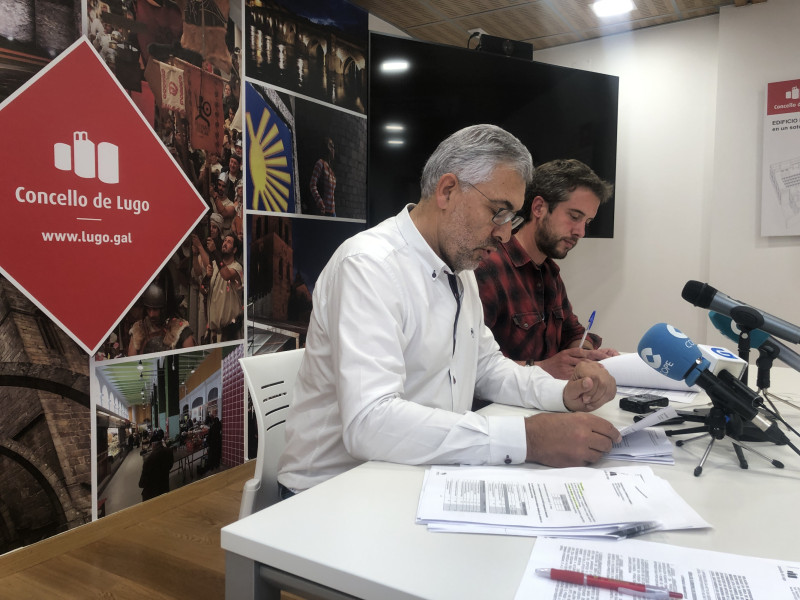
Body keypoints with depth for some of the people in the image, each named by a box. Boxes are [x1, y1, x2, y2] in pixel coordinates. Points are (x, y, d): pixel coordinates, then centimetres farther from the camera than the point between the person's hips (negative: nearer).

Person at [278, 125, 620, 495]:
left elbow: (486, 367, 18)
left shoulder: (459, 267, 9)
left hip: (421, 481, 8)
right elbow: (369, 423, -30)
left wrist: (564, 393, 0)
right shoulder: (368, 265, -20)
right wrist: (526, 439, -32)